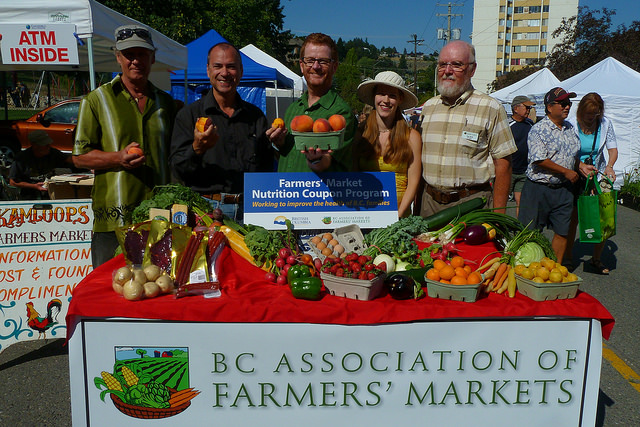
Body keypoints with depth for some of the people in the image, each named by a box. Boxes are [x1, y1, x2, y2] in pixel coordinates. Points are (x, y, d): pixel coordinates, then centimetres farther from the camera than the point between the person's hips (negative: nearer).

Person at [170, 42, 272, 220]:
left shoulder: (256, 116, 16)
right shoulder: (188, 114, 8)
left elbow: (268, 168, 20)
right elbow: (178, 170, 1)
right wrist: (197, 149, -17)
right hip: (206, 207, -2)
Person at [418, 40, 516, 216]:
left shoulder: (491, 109, -3)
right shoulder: (428, 107, 11)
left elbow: (503, 164, -6)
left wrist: (498, 215, -11)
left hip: (472, 203, -4)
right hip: (430, 201, 4)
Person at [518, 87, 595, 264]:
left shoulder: (569, 128, 12)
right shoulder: (539, 129, -11)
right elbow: (539, 160, -19)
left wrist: (581, 166, 5)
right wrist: (567, 171, -13)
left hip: (564, 189, 7)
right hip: (539, 189, -6)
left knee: (562, 231, 9)